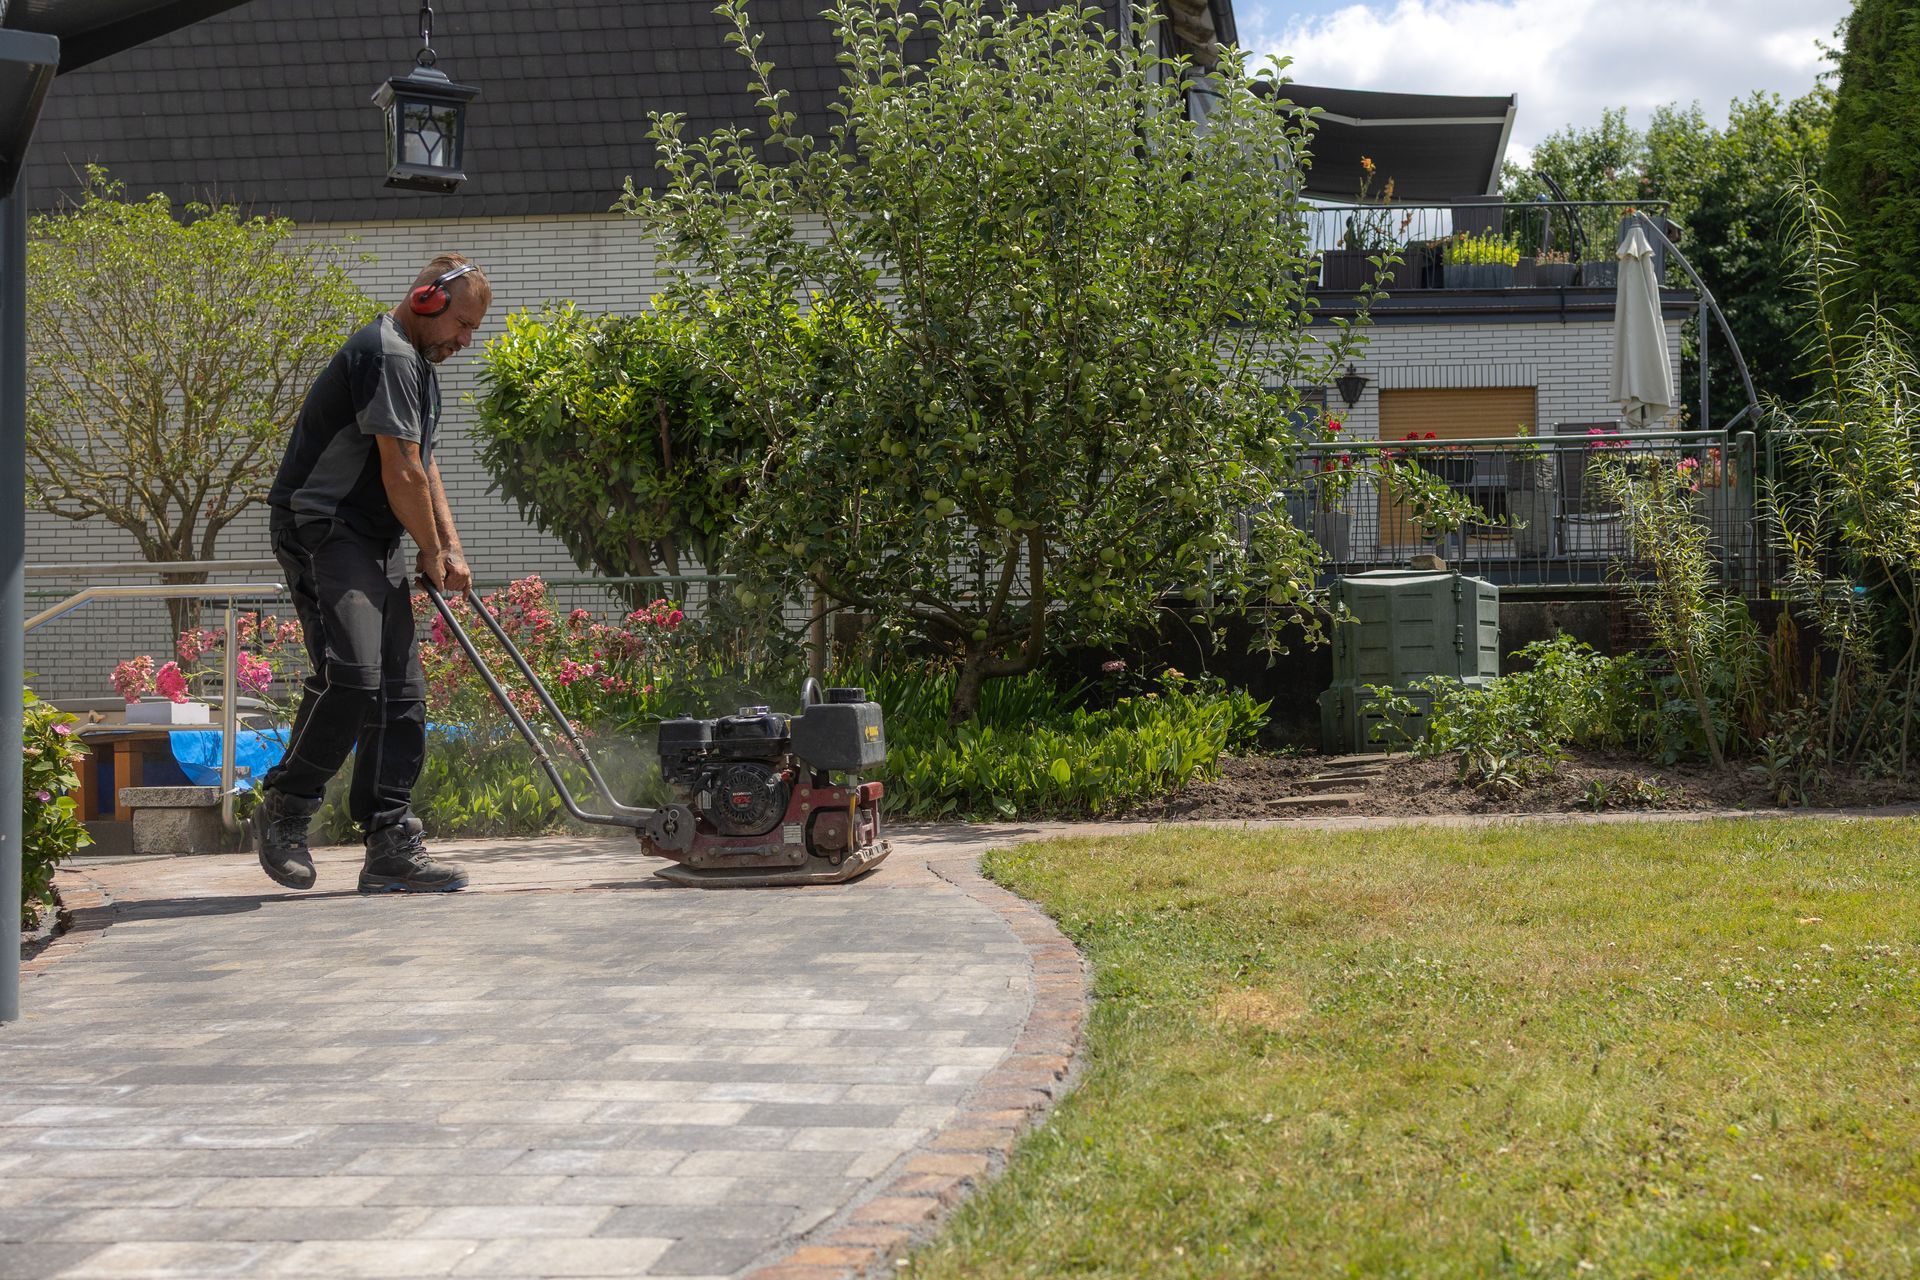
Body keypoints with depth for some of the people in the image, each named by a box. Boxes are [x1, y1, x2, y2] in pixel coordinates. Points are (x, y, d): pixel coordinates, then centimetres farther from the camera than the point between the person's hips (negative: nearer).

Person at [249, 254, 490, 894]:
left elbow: (424, 467, 27)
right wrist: (432, 555, -4)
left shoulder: (417, 364, 20)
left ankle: (391, 848, 4)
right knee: (353, 673, -23)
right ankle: (283, 811, -6)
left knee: (400, 694, 3)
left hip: (373, 543, 11)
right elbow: (401, 474, -16)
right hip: (320, 529, -11)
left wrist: (451, 549, 17)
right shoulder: (386, 356, -15)